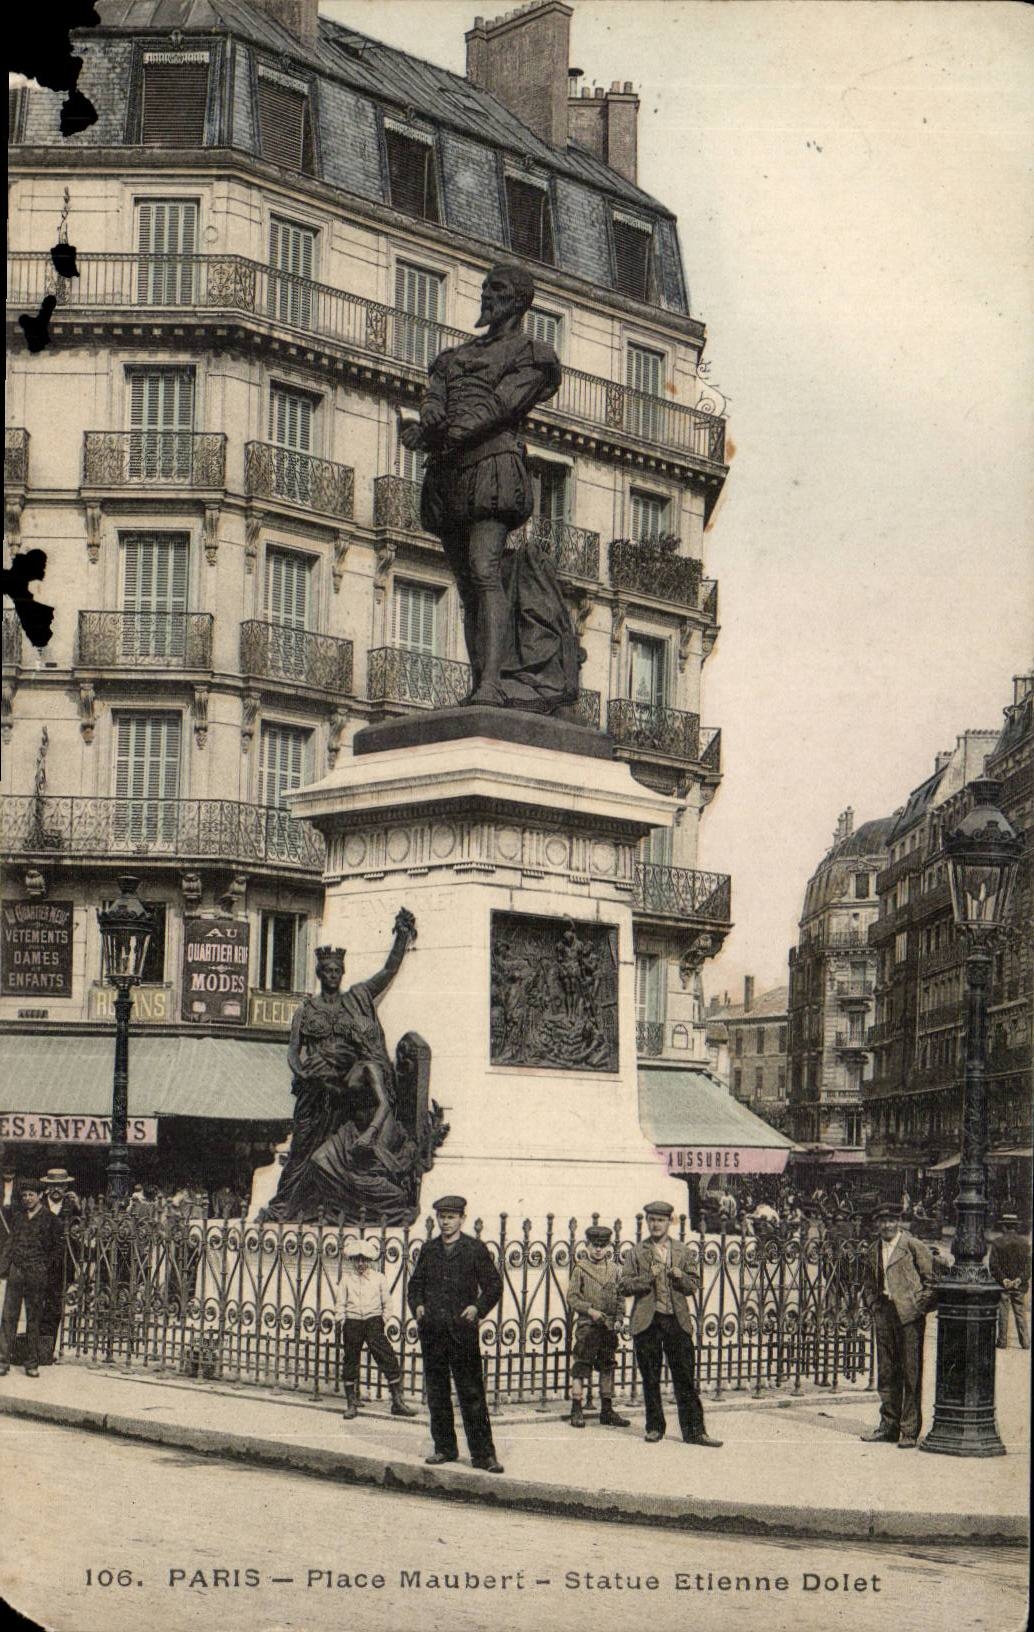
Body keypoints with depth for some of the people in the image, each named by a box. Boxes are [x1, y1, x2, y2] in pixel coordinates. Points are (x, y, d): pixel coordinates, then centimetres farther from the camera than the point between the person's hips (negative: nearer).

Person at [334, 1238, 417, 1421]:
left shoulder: (379, 1278, 5)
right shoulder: (346, 1279, 6)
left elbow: (387, 1303, 11)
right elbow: (340, 1304, 8)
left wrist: (383, 1320, 1)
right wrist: (341, 1320, -2)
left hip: (374, 1322, -1)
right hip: (352, 1323, 1)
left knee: (389, 1360, -7)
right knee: (350, 1363, 5)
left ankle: (398, 1402, 1)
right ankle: (351, 1404, 18)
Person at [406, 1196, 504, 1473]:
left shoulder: (475, 1249, 3)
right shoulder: (428, 1250, 13)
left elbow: (493, 1285, 4)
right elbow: (415, 1283, 20)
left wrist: (478, 1307, -12)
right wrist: (417, 1305, 1)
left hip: (462, 1330, -4)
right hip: (432, 1331, 4)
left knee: (472, 1393, -6)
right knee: (436, 1392, 9)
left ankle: (483, 1454, -5)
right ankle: (444, 1448, 19)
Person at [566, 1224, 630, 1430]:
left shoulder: (614, 1270, 9)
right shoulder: (580, 1269, -2)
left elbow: (620, 1298, 12)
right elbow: (571, 1297, -4)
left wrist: (618, 1319, -1)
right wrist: (590, 1310, -16)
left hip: (609, 1328, 4)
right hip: (587, 1326, -4)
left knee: (607, 1368, 10)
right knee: (580, 1368, -4)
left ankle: (607, 1411, 17)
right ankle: (577, 1411, 2)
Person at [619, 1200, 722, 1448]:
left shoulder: (683, 1252, 12)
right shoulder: (638, 1252, 8)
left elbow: (694, 1285, 12)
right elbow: (623, 1286, 2)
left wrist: (681, 1277, -8)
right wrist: (648, 1278, -12)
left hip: (677, 1319, 0)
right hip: (647, 1321, 0)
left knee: (685, 1377, -2)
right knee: (650, 1378, 4)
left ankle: (694, 1430, -1)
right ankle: (655, 1427, 15)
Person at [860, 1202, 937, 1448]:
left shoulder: (913, 1246, -6)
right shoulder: (874, 1251, 13)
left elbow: (932, 1278, -5)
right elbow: (867, 1282, 26)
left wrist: (921, 1303, -9)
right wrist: (873, 1303, 13)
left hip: (909, 1314, -6)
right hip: (884, 1313, 6)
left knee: (911, 1374, -4)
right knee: (886, 1372, 10)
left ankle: (910, 1431, 0)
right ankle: (889, 1426, 19)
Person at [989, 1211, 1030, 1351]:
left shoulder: (997, 1242, -7)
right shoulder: (1024, 1243, 3)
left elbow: (993, 1264, -11)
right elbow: (1027, 1264, -2)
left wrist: (1002, 1279, -9)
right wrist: (1020, 1279, -7)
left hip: (1003, 1284, -3)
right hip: (1019, 1286, 3)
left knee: (1003, 1313, 4)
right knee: (1020, 1313, 8)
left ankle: (1003, 1341, 6)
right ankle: (1025, 1342, 6)